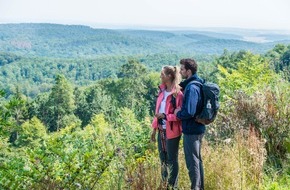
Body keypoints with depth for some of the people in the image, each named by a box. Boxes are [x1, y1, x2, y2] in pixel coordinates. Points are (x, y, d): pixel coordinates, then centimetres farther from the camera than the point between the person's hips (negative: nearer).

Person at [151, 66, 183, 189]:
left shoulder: (177, 94, -15)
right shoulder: (162, 91, 8)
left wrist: (165, 116, -22)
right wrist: (154, 128, 14)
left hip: (172, 131, -7)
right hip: (161, 130, 7)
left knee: (171, 160, 4)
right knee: (163, 159, 16)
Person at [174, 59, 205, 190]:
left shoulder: (191, 88, -20)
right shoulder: (194, 84, 9)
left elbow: (188, 112, -28)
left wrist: (178, 113, -10)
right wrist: (180, 111, 7)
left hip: (191, 130, -10)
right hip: (196, 128, 10)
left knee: (192, 162, 0)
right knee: (197, 160, 19)